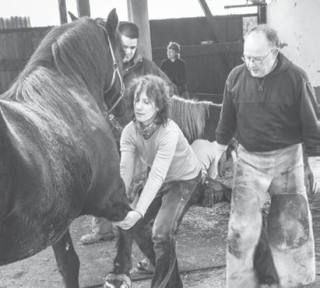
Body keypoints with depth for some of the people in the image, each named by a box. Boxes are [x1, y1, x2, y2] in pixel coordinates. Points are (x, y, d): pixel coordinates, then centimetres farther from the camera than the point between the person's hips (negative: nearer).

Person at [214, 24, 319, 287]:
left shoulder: (295, 77, -12)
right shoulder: (236, 76, -4)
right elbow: (227, 120, 8)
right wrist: (218, 154, 12)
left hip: (287, 158, -1)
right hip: (249, 159, 2)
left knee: (292, 226, 7)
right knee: (242, 227, 0)